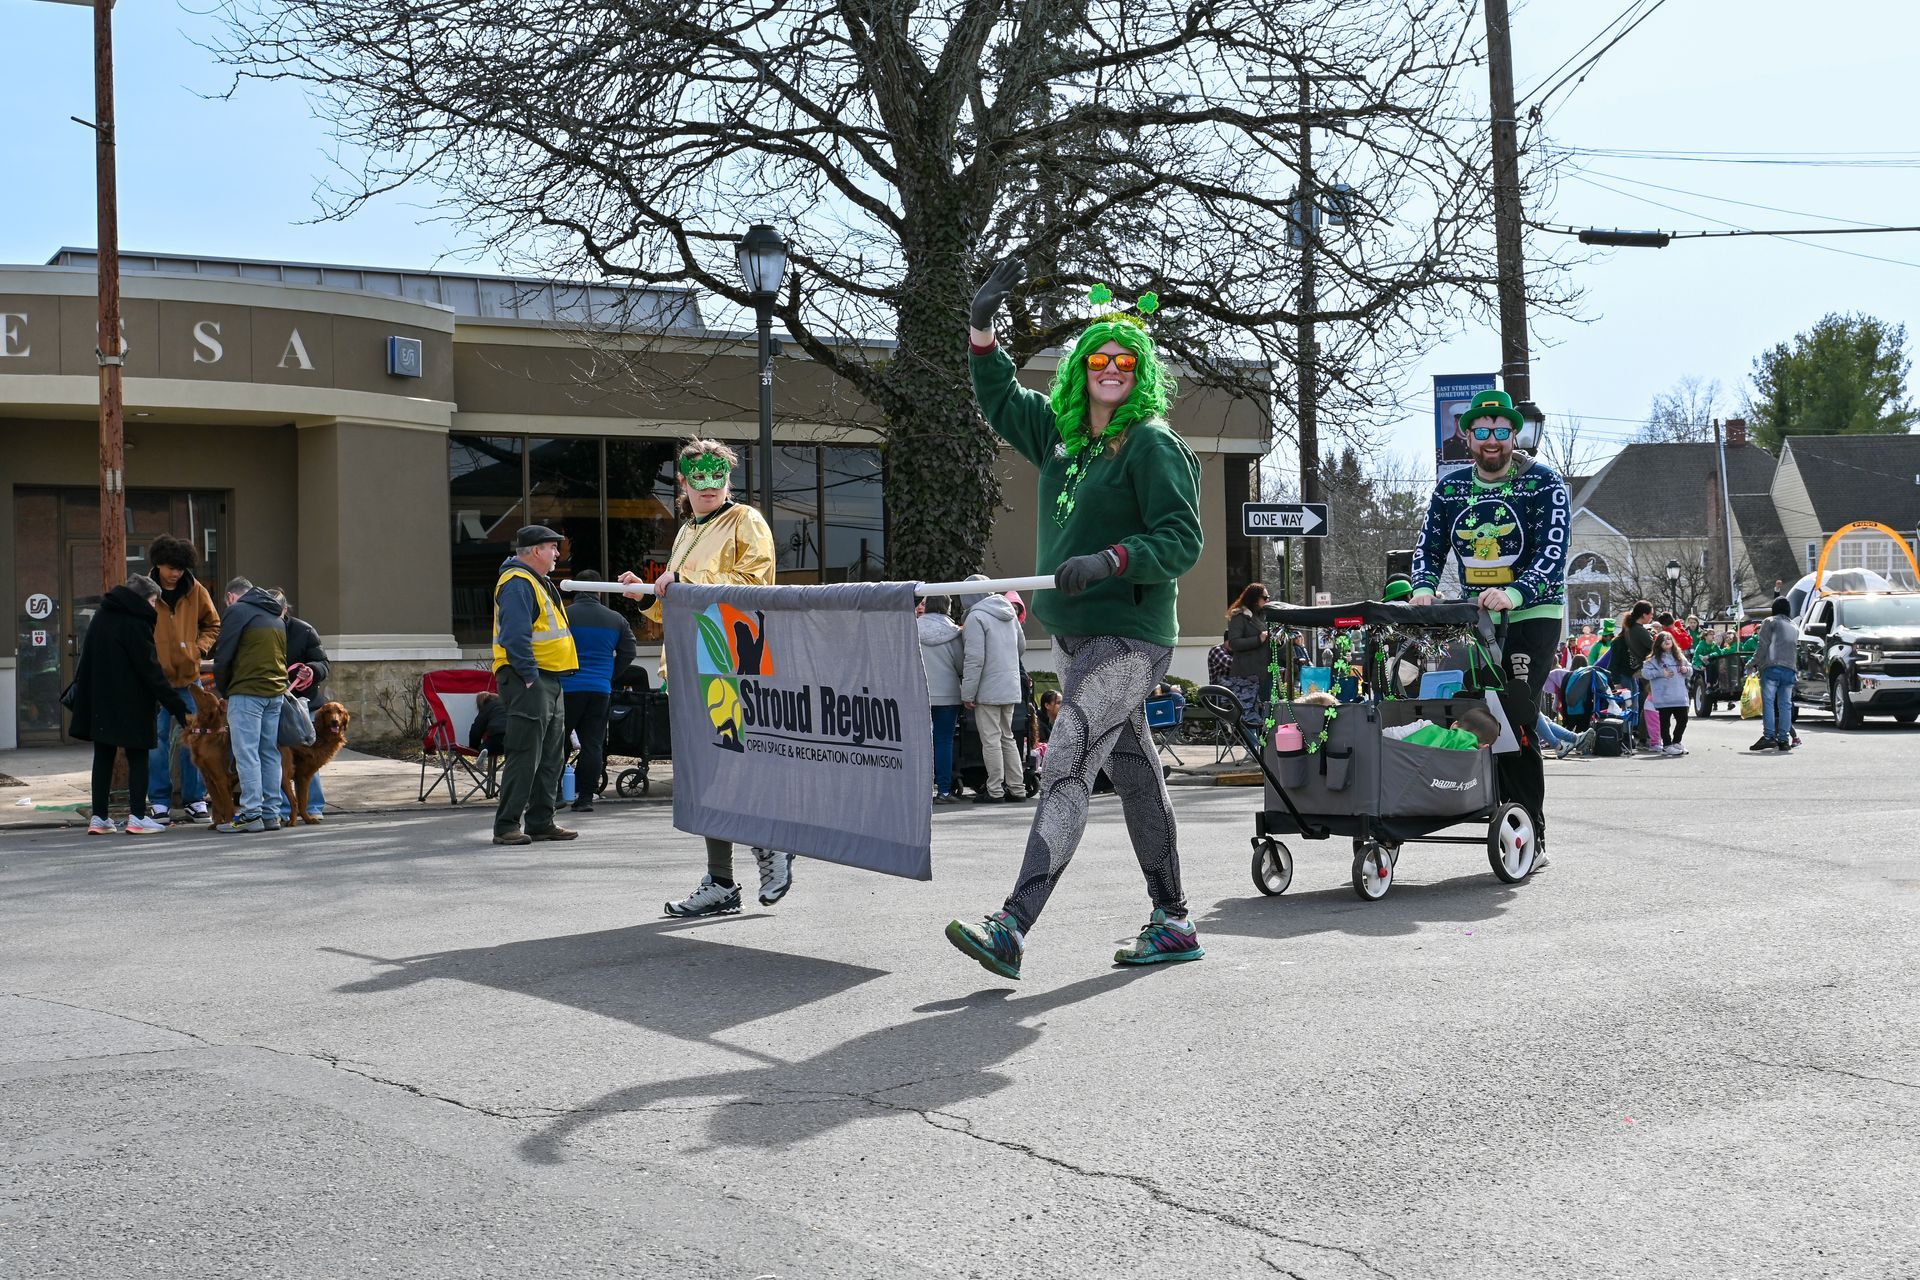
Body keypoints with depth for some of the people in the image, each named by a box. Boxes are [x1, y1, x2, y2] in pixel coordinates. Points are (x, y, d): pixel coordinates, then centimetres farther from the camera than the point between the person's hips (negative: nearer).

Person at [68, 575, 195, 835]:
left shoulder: (101, 618, 11)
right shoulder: (135, 623, -13)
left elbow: (86, 662, 17)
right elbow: (151, 670, -16)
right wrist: (180, 708, -14)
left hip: (98, 703, 7)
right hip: (130, 705, -7)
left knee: (103, 758, 11)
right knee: (138, 758, 1)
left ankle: (99, 817, 10)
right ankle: (137, 817, -2)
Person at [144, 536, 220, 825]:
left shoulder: (195, 591, 4)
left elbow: (213, 624, 16)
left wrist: (201, 647, 0)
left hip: (189, 676, 2)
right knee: (157, 739, 2)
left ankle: (195, 799, 13)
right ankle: (159, 801, 10)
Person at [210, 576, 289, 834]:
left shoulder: (237, 610, -2)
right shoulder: (277, 617, 21)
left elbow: (223, 656, -6)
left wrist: (221, 690, 8)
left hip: (246, 692, -7)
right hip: (276, 692, 7)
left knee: (246, 753, -6)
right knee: (270, 753, 8)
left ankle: (251, 813, -8)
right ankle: (271, 813, 8)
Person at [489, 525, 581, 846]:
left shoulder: (538, 582, 20)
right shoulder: (517, 583, -14)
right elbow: (515, 635, -23)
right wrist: (529, 675, -23)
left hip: (548, 680, 11)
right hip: (528, 680, -11)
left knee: (552, 757, 13)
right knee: (525, 756, -10)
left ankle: (541, 822, 19)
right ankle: (506, 826, -6)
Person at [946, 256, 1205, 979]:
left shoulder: (1154, 445, -8)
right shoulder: (1061, 434, 14)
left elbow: (1182, 542, -15)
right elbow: (999, 401, 29)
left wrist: (1107, 561, -28)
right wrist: (983, 323, 18)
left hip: (1127, 638, -8)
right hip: (1074, 634, 8)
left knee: (1065, 771, -17)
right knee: (1134, 773, 12)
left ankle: (1012, 929, -23)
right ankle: (1173, 923, 20)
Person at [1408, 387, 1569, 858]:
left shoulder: (1543, 482, -6)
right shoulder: (1450, 487, 8)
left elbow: (1552, 554, -16)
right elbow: (1428, 549, 10)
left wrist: (1513, 593, -33)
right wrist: (1423, 589, -12)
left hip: (1533, 614, -5)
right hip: (1475, 618, 5)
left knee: (1516, 718, -16)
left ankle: (1531, 836, -10)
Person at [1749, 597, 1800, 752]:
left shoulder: (1770, 622, 4)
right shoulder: (1794, 627, 23)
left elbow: (1763, 646, -5)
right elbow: (1797, 650, 18)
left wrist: (1753, 664, 1)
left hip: (1772, 668, -5)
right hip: (1789, 669, 5)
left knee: (1768, 702, -7)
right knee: (1785, 704, 5)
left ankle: (1769, 736, -17)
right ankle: (1784, 739, 1)